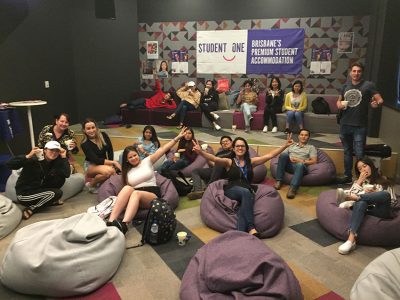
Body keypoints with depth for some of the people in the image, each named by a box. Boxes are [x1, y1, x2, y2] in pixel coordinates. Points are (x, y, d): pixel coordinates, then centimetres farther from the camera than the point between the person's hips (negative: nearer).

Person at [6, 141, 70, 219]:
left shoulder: (56, 162, -3)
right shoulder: (34, 159, -20)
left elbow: (67, 174, -18)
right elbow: (9, 164, -28)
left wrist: (64, 157, -19)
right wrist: (28, 156, -38)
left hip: (39, 189, 7)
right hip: (24, 194, -6)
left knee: (60, 178, -9)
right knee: (57, 193, -23)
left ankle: (50, 200, 7)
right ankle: (29, 210, -11)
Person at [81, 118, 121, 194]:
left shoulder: (103, 135, -5)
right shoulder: (85, 144, -17)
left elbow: (110, 150, 1)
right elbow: (95, 160, -25)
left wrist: (110, 163, -12)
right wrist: (113, 162, -30)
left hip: (103, 163, 5)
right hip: (91, 166, -5)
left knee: (116, 170, -27)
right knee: (108, 171, -36)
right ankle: (91, 185, -7)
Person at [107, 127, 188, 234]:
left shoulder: (147, 161, 12)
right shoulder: (127, 172, 19)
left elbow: (163, 149, 3)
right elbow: (128, 188, 13)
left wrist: (177, 137, -4)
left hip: (152, 194, -2)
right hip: (135, 196, 2)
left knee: (136, 193, -36)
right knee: (127, 189, -33)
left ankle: (123, 225, -59)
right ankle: (111, 221, -46)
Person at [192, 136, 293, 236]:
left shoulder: (251, 161, 19)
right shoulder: (229, 162, 11)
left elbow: (269, 155, 13)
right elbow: (214, 158, -8)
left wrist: (285, 145, 6)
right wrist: (201, 152, -27)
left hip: (247, 191, 2)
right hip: (231, 191, -2)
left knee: (244, 207, -34)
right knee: (245, 192, -36)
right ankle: (251, 228, -40)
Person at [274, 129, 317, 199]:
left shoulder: (311, 147, 21)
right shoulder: (292, 145, 30)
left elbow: (314, 161, 6)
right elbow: (282, 155, 19)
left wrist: (301, 161, -7)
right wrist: (288, 159, -3)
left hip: (301, 166, -2)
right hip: (289, 165, 3)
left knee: (300, 164, -40)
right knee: (283, 154, -29)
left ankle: (292, 188, -55)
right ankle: (279, 181, -29)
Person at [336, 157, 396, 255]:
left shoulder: (384, 182, 21)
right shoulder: (359, 182, 27)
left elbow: (393, 201, 11)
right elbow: (350, 195, 9)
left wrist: (376, 193, -2)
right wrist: (359, 181, 7)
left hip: (380, 210, 0)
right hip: (365, 208, 0)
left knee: (385, 194, -33)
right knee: (361, 202, -39)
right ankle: (351, 239, -55)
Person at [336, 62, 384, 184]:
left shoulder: (368, 85, -5)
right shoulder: (346, 85, 9)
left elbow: (380, 99, -12)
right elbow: (339, 100, 20)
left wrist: (377, 103, -34)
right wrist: (339, 104, -3)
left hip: (360, 126, -5)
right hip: (345, 124, 5)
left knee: (359, 154, -6)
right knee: (347, 152, 16)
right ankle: (347, 176, 29)